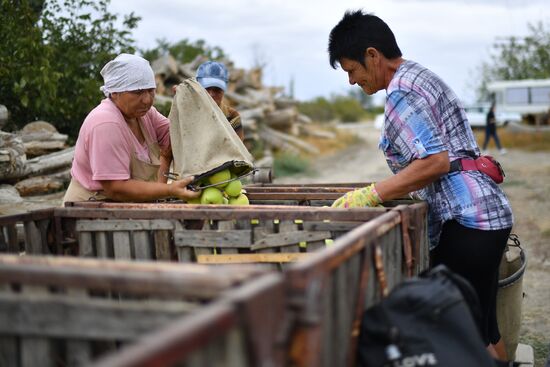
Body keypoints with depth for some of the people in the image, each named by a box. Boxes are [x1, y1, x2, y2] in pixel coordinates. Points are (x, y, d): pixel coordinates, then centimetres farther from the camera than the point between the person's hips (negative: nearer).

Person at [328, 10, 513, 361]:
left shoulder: (401, 89, -12)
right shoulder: (422, 76, 19)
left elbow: (435, 161, -23)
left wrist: (370, 195, -18)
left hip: (467, 220, -11)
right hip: (486, 213, 11)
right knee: (482, 329, 16)